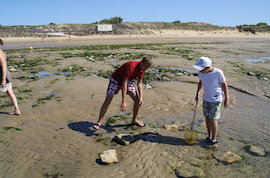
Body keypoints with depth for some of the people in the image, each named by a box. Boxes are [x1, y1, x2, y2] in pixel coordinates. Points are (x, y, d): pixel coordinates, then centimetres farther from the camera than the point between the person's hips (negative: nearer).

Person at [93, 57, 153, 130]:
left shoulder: (142, 68, -12)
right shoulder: (131, 66, -36)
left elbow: (139, 83, -4)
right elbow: (124, 83, -39)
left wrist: (141, 97, -15)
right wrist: (124, 102, -43)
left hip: (127, 80, 7)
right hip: (116, 79, -6)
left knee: (137, 100, -2)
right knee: (107, 101, -10)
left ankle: (134, 120, 17)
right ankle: (99, 122, 5)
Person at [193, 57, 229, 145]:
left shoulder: (218, 73, -23)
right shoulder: (201, 72, -9)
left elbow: (224, 85, -12)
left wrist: (226, 99, -9)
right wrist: (197, 94, 14)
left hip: (216, 99, -5)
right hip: (206, 98, 5)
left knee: (212, 119, -1)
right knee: (207, 118, 12)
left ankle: (214, 140, 15)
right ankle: (209, 136, 28)